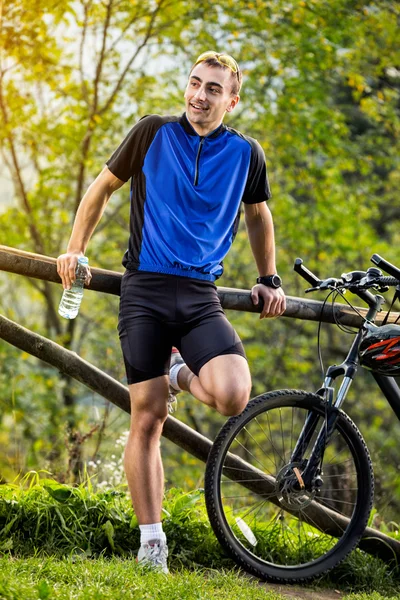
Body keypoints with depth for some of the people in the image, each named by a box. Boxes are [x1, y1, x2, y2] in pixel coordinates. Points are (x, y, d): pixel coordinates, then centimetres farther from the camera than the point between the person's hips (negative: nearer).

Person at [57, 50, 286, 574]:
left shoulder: (246, 154, 8)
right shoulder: (153, 133, 3)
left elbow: (259, 215, 25)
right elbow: (103, 188, 15)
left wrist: (269, 280, 23)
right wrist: (75, 249, 11)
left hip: (201, 296, 1)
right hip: (145, 292, -1)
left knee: (233, 398, -22)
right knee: (148, 418, -4)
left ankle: (180, 374, 14)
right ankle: (152, 542, 6)